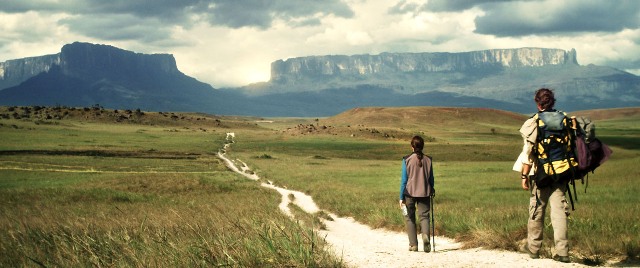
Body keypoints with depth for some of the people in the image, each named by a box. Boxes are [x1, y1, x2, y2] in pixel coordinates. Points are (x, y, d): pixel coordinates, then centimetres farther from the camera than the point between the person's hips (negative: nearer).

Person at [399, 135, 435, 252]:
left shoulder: (407, 160, -8)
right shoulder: (428, 160, 0)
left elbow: (404, 180, -6)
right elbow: (431, 178, 9)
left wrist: (401, 197, 0)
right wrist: (432, 191, 26)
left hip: (410, 193, -2)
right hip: (424, 193, 2)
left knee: (409, 218, 11)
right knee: (424, 216, 6)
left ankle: (413, 244, 10)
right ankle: (425, 235, -21)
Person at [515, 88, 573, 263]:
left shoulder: (533, 123, -8)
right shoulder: (565, 121, 4)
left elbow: (529, 152, -10)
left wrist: (524, 175, -4)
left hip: (540, 174, -3)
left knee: (537, 210, 11)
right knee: (559, 210, 0)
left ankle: (533, 248, 23)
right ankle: (562, 251, -7)